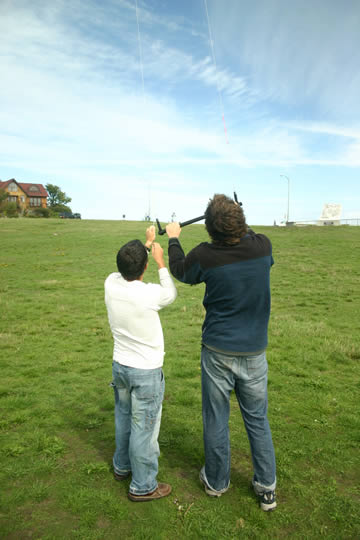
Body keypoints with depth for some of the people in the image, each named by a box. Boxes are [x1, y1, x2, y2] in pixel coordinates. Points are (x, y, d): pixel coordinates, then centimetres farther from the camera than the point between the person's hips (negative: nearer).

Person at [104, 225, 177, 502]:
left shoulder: (111, 284, -12)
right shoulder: (149, 294, -27)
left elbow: (128, 271, 12)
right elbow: (171, 294, -4)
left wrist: (147, 244, 19)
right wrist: (160, 260, 3)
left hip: (120, 365, 6)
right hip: (146, 372, -6)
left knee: (124, 419, 25)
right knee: (145, 428, 9)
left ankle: (122, 466, 46)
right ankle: (143, 486, 26)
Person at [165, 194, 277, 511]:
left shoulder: (205, 255, -16)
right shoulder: (263, 246, -11)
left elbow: (179, 271, 6)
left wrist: (173, 239, 21)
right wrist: (242, 226, 25)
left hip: (218, 352, -2)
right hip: (255, 352, 2)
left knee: (216, 420, 16)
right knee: (258, 420, 18)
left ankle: (216, 482, 36)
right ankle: (267, 488, 32)